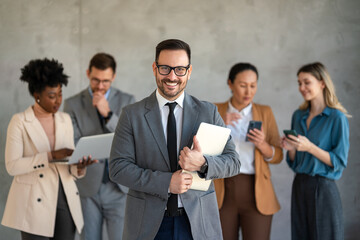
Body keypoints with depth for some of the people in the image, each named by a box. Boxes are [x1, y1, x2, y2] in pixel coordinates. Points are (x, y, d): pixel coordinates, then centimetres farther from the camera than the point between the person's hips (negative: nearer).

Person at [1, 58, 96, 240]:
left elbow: (68, 164, 12)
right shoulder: (19, 122, -4)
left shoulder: (65, 120, 10)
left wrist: (79, 167, -11)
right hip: (35, 203, -4)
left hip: (64, 198, 4)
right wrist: (50, 156, -19)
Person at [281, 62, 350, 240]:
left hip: (323, 188, -5)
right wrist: (290, 148, -7)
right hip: (299, 186, 5)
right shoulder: (298, 116, 10)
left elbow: (340, 161, -11)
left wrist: (310, 147, -21)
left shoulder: (337, 118, -8)